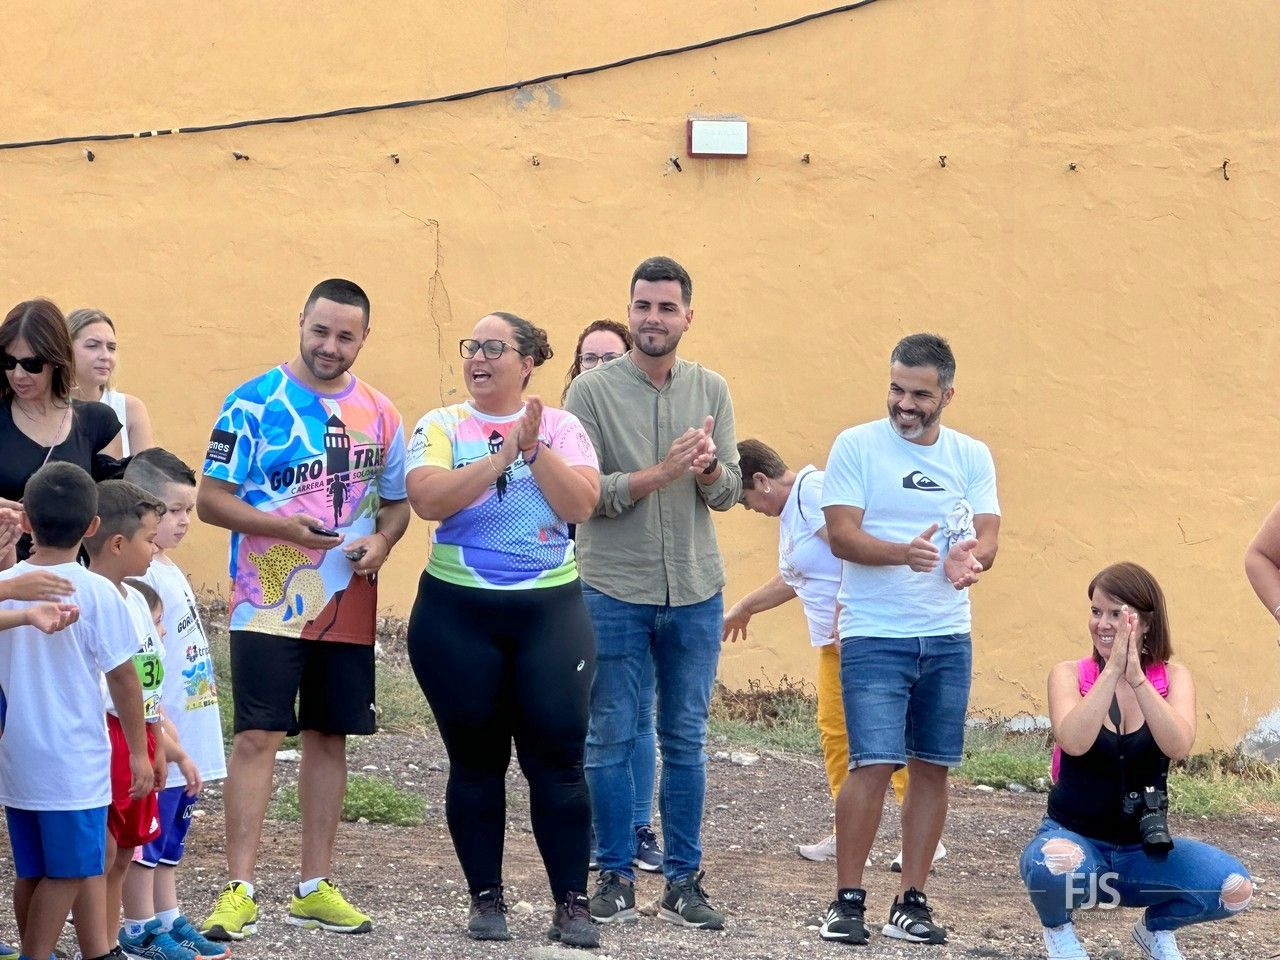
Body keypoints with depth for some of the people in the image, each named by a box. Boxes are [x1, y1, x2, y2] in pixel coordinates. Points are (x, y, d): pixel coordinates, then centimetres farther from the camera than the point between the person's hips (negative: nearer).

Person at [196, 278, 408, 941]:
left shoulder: (379, 414, 9)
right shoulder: (255, 403, -5)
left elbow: (395, 501, 17)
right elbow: (211, 500, -8)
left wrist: (381, 541, -6)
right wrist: (283, 526, -22)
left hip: (347, 607, 5)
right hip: (268, 604, -5)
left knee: (328, 737, 10)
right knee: (257, 735, -10)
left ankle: (314, 887, 18)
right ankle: (239, 891, -9)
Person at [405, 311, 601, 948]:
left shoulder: (560, 427, 5)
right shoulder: (441, 427, 3)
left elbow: (581, 503, -9)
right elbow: (428, 499, -15)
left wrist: (533, 448, -16)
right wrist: (503, 454, -18)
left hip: (549, 610, 0)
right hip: (458, 614, 0)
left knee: (557, 757, -4)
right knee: (475, 759, 5)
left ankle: (572, 904, 1)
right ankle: (486, 899, 14)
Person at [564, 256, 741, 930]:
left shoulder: (710, 390, 6)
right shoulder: (593, 391, -5)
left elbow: (728, 494, 4)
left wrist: (709, 469, -19)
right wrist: (660, 474, -21)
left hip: (695, 594, 3)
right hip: (613, 593, -3)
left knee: (686, 741, 7)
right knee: (611, 740, 3)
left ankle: (682, 881, 14)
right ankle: (616, 876, 13)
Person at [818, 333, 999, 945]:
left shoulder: (972, 457, 8)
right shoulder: (857, 447, -3)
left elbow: (987, 538, -1)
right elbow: (842, 535, -11)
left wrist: (969, 557, -25)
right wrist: (905, 553, -28)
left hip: (948, 639, 4)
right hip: (874, 636, -4)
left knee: (932, 768, 5)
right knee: (873, 765, -12)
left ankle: (911, 902, 13)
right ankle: (848, 901, -2)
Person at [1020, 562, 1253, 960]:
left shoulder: (1173, 678, -2)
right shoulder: (1069, 674, -6)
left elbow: (1178, 746, -20)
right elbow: (1074, 742, -26)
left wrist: (1136, 678, -28)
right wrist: (1112, 669, -28)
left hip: (1144, 850, 2)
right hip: (1075, 836, -2)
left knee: (1235, 889, -22)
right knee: (1056, 865, -39)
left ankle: (1157, 927, 12)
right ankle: (1058, 928, -1)